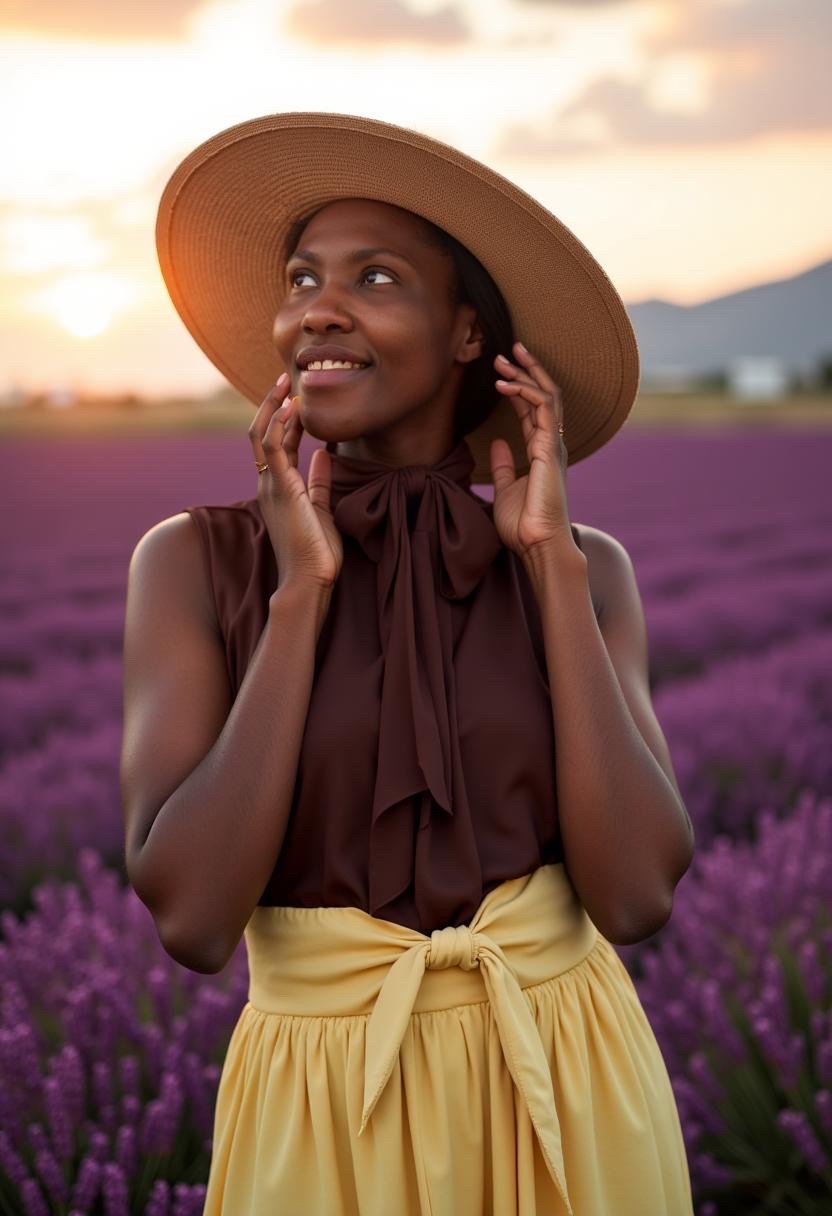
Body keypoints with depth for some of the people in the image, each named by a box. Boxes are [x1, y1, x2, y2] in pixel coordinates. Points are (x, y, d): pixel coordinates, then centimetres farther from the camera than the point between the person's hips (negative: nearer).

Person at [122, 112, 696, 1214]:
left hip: (569, 1097, 2)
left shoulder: (582, 568, -1)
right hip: (324, 1117, -1)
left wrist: (548, 561, -12)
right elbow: (190, 915, -16)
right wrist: (302, 589, -16)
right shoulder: (196, 561, -6)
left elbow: (636, 894, -13)